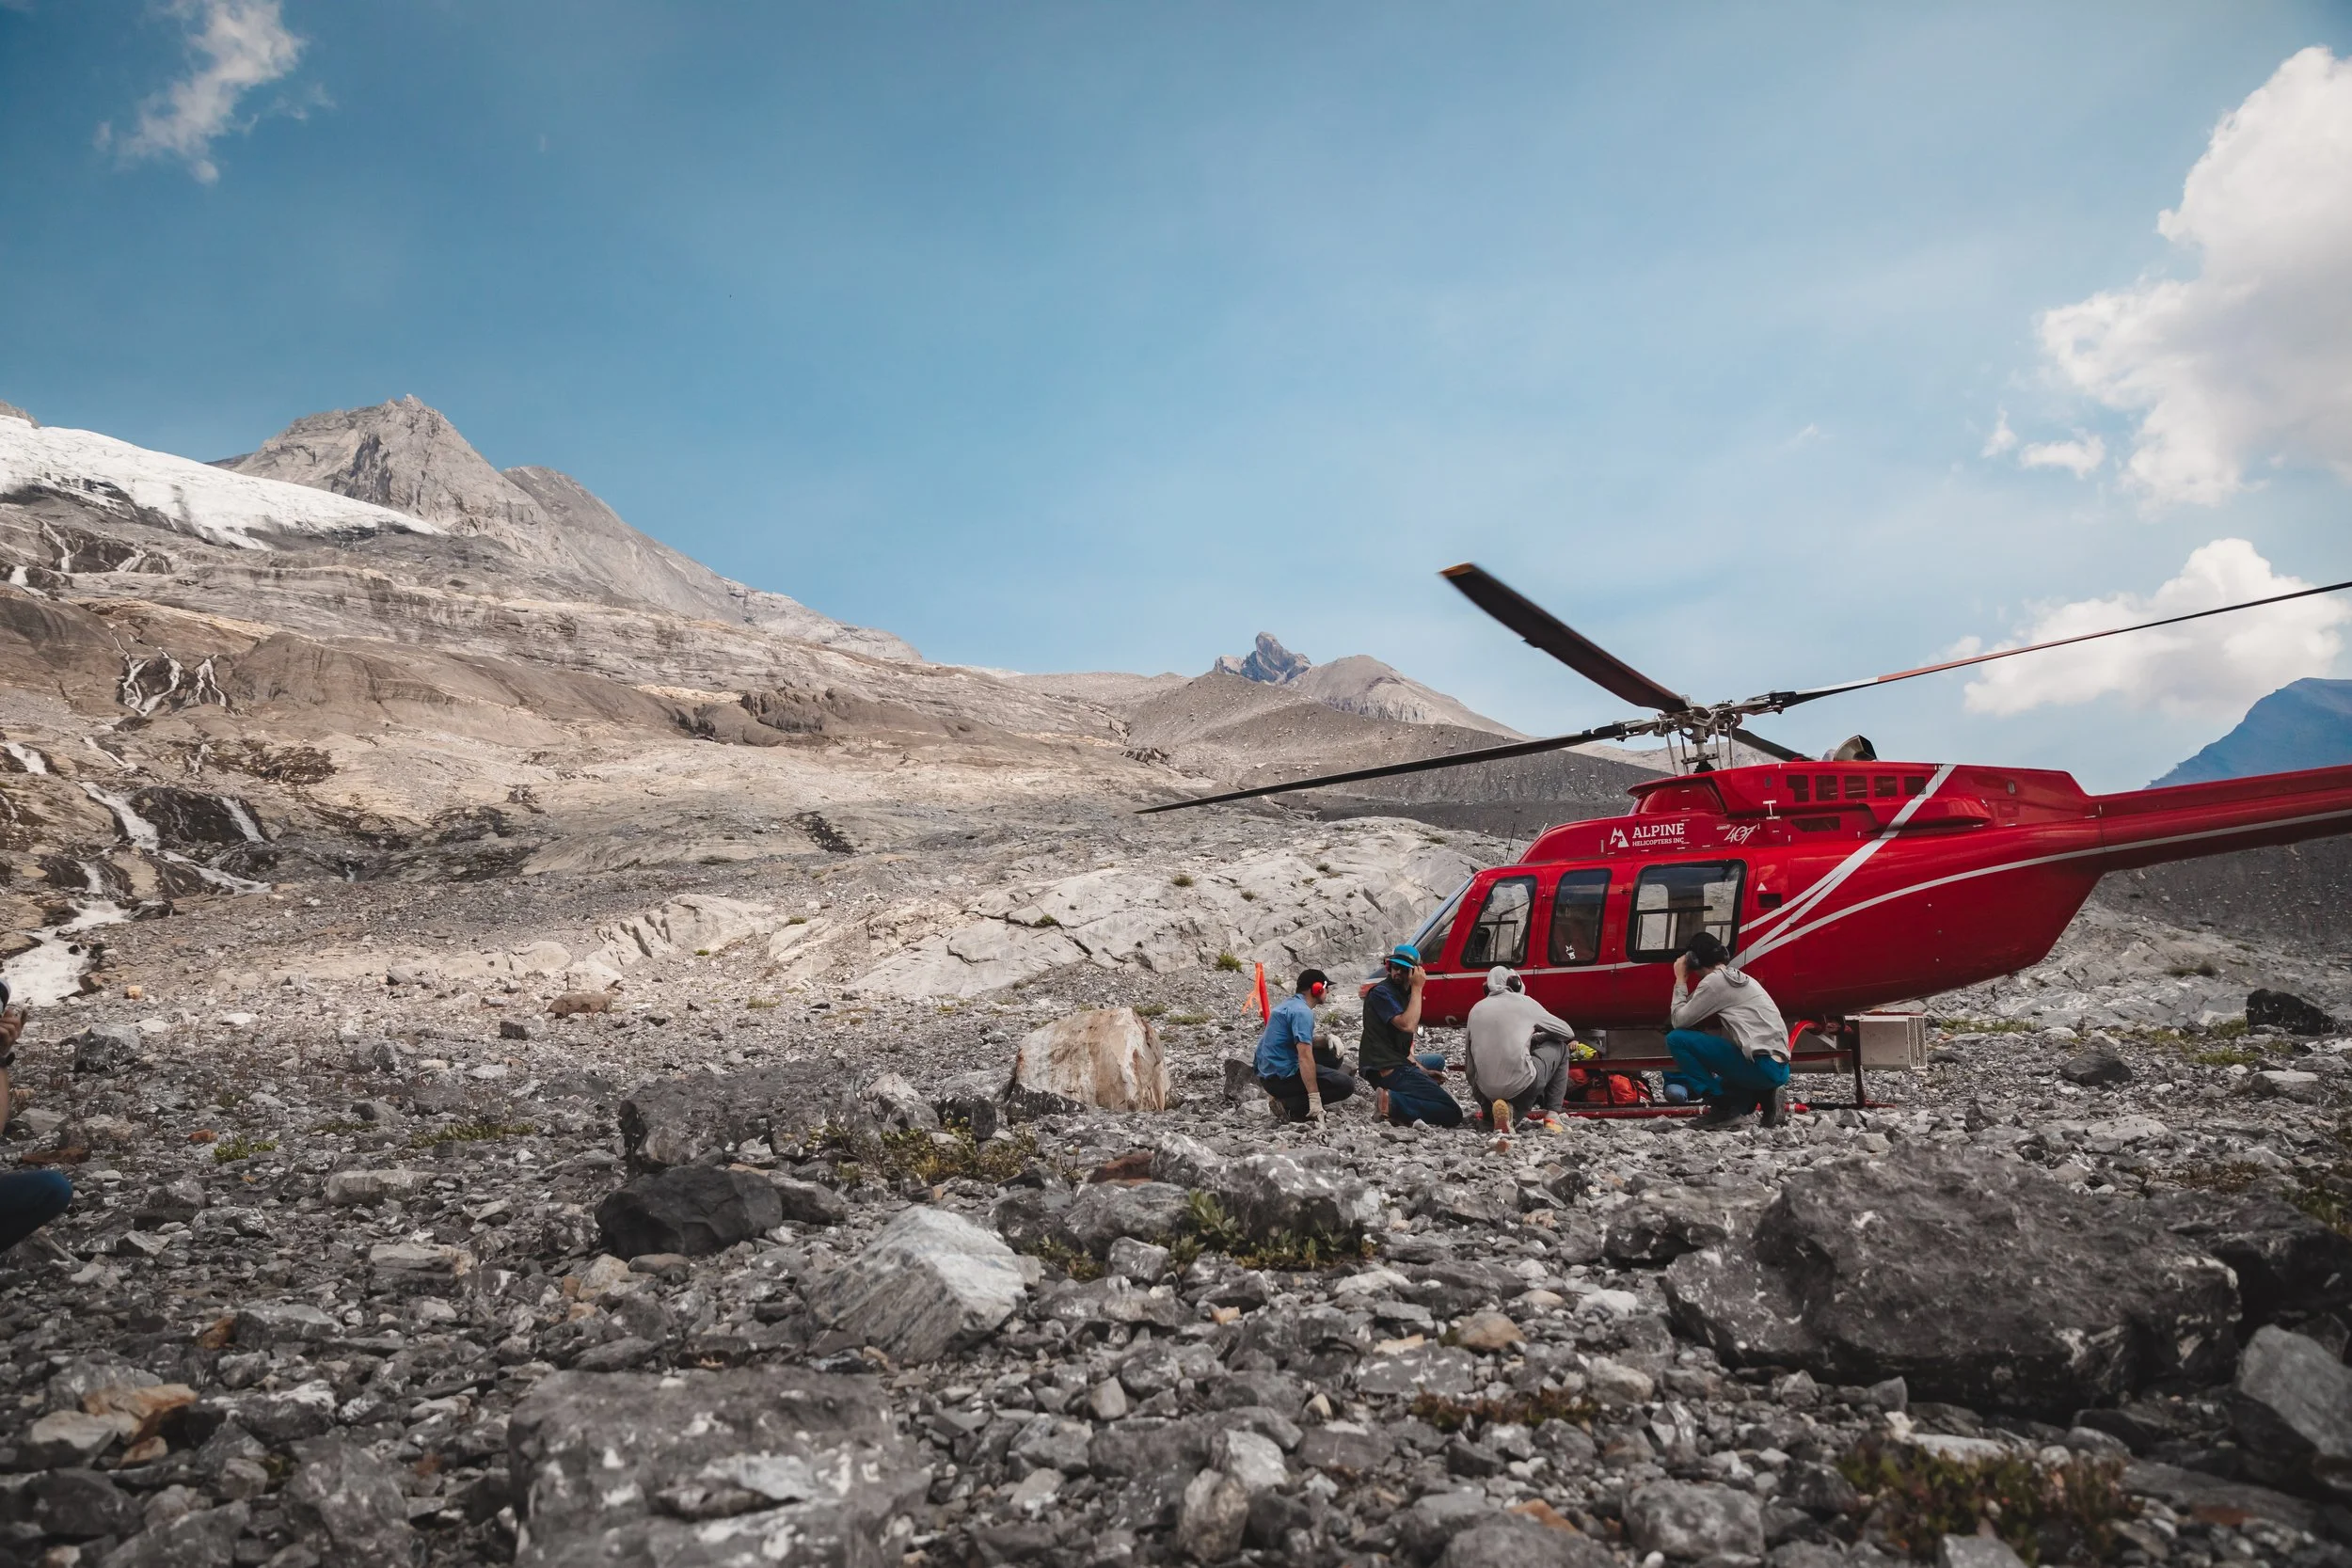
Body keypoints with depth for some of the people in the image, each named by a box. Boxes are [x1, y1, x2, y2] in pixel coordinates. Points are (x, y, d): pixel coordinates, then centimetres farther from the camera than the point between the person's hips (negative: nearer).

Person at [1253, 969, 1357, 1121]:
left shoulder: (1290, 1004, 14)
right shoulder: (1302, 1011, -17)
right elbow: (1305, 1055, -26)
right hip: (1281, 1078, -10)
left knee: (1333, 1056, 20)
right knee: (1346, 1085, -12)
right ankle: (1292, 1105, -12)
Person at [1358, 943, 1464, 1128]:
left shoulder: (1402, 993, 18)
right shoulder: (1382, 993, -11)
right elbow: (1408, 1025, -25)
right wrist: (1417, 988, -16)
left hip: (1397, 1064, 10)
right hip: (1388, 1071, -10)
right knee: (1453, 1114, -12)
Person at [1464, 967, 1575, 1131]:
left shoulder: (1476, 1009, 15)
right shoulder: (1525, 1003, 6)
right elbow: (1568, 1033, 16)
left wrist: (1477, 1095, 26)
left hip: (1486, 1090, 4)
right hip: (1521, 1084, -4)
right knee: (1560, 1047, 22)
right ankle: (1552, 1114, 14)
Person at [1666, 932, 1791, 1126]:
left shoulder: (1715, 980, -5)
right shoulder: (1741, 979, 21)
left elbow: (1679, 1021, -1)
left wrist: (1680, 980, 8)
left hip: (1761, 1066, -8)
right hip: (1777, 1068, 8)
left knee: (1676, 1039, -6)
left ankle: (1723, 1104, -5)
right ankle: (1761, 1093, 8)